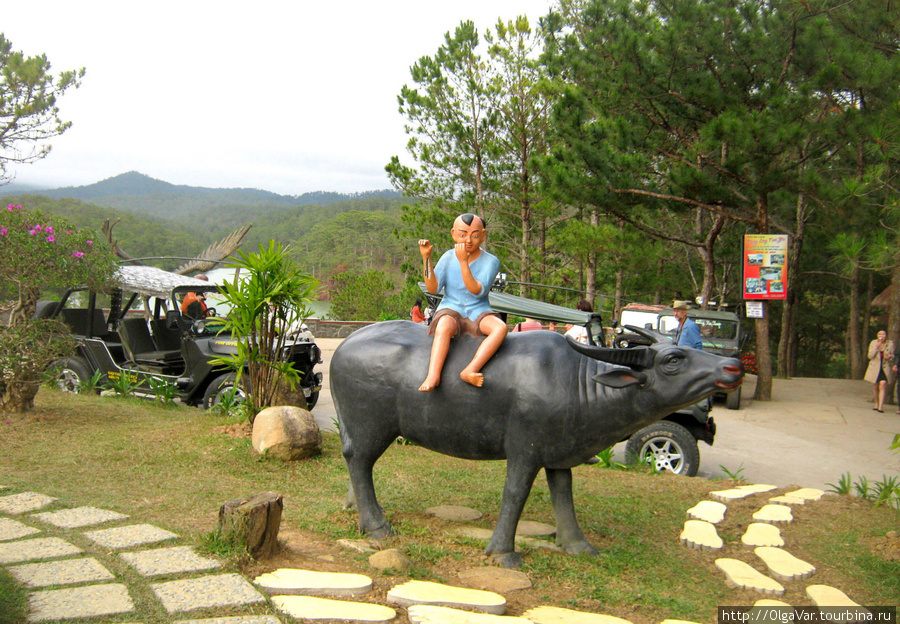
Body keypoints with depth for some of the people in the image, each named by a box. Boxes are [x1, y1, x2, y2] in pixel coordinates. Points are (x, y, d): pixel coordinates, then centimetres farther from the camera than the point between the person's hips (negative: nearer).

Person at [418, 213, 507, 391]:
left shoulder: (490, 261, -3)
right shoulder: (448, 258, 2)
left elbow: (477, 291, -18)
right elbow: (433, 289, -7)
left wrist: (463, 262, -26)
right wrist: (426, 257, -16)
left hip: (479, 312, 1)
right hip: (451, 310, 0)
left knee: (501, 328, -30)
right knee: (445, 326, -36)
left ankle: (470, 370, -40)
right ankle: (433, 375, -43)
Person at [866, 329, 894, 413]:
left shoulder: (890, 344, 1)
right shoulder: (873, 343, 1)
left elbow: (893, 356, 10)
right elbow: (870, 356, -3)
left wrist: (890, 357, -14)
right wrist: (876, 347, -17)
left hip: (885, 369, -1)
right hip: (875, 368, 2)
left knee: (883, 385, -16)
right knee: (876, 387, 8)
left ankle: (880, 407, -22)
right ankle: (876, 404, 27)